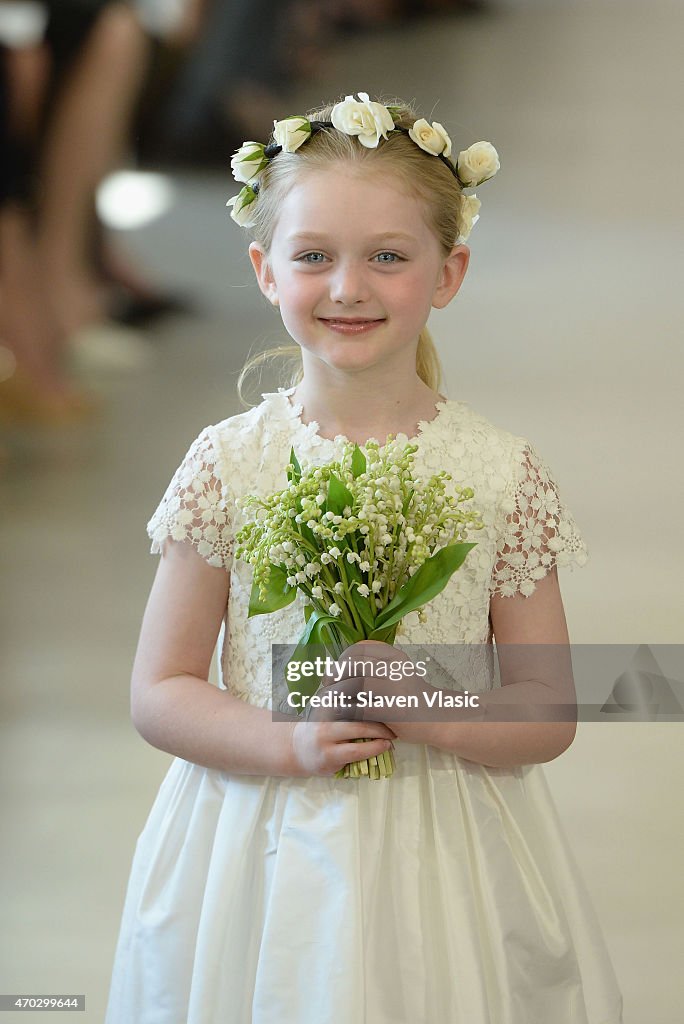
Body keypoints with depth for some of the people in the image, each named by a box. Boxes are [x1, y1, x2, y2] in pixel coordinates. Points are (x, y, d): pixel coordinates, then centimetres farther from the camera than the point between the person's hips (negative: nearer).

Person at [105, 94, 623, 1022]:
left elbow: (549, 717, -1)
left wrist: (433, 714, -19)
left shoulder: (502, 473, -5)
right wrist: (290, 742, -18)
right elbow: (159, 694, -2)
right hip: (263, 863, 0)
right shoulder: (227, 464, -4)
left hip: (439, 864, 0)